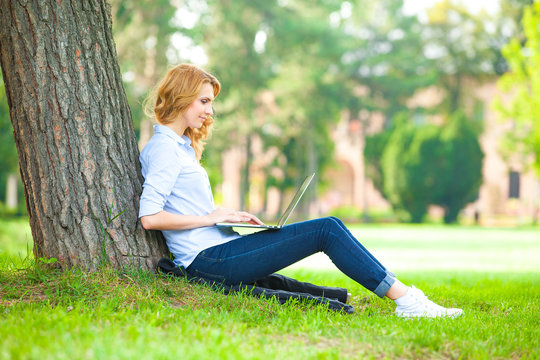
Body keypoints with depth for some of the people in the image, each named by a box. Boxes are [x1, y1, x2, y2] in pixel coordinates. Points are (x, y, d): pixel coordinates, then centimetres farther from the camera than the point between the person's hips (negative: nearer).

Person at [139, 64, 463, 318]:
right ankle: (405, 299, -10)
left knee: (330, 227, -1)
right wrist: (212, 218, -14)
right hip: (208, 259, -9)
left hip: (219, 248, 9)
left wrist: (230, 216, 6)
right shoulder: (164, 148, -11)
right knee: (327, 231, -13)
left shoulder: (181, 145, 20)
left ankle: (402, 296, -7)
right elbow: (149, 217, -21)